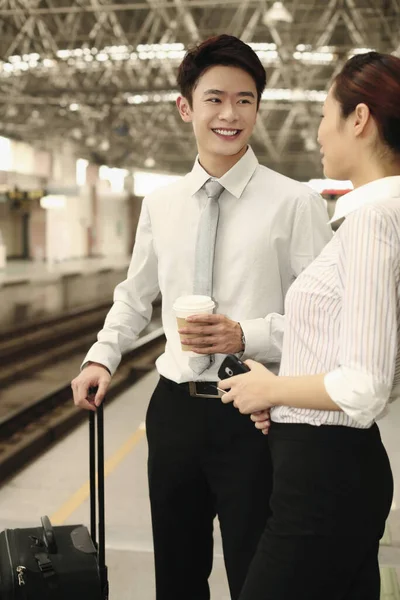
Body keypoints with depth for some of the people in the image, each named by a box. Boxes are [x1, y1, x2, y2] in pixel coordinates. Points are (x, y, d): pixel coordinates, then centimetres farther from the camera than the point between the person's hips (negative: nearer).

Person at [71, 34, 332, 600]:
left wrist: (247, 336, -20)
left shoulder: (295, 203, -8)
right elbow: (134, 295, 17)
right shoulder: (160, 203, 6)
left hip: (255, 416, -4)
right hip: (176, 407, 4)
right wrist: (102, 358, 4)